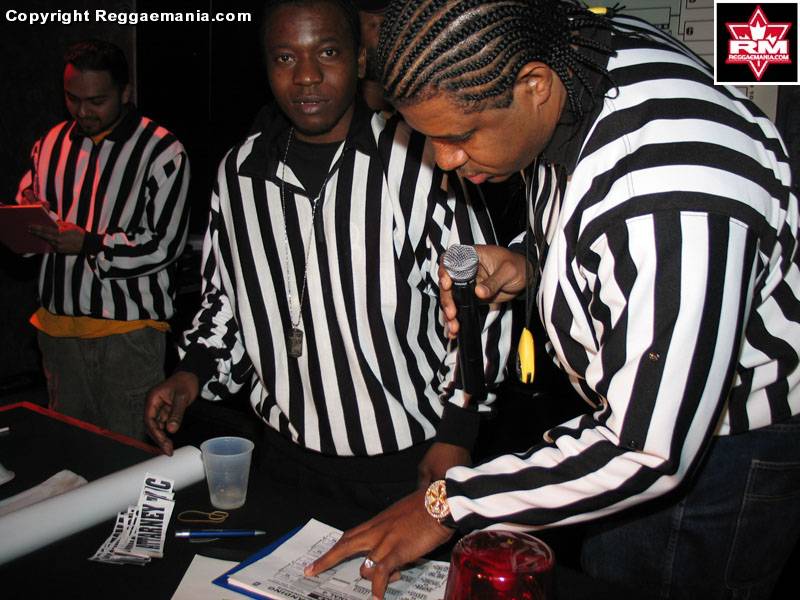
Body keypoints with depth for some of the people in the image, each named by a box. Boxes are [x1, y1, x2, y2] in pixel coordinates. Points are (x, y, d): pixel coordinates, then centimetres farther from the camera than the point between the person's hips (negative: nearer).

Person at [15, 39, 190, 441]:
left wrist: (90, 245, -22)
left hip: (128, 325, -5)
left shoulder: (162, 151, -8)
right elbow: (25, 200, 21)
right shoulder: (52, 143, 9)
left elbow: (166, 244, -13)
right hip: (59, 321, 6)